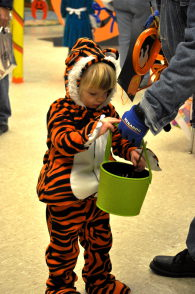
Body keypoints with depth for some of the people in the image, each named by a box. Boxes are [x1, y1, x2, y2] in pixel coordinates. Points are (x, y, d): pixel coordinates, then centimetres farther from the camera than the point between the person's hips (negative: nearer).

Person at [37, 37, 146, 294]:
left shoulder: (107, 110, 1)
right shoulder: (61, 110, -17)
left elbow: (119, 140, 7)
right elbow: (63, 142, -32)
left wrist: (131, 152, -16)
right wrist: (94, 129, -45)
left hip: (98, 189, 6)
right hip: (66, 194, -6)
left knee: (100, 239, 20)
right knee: (64, 244, 10)